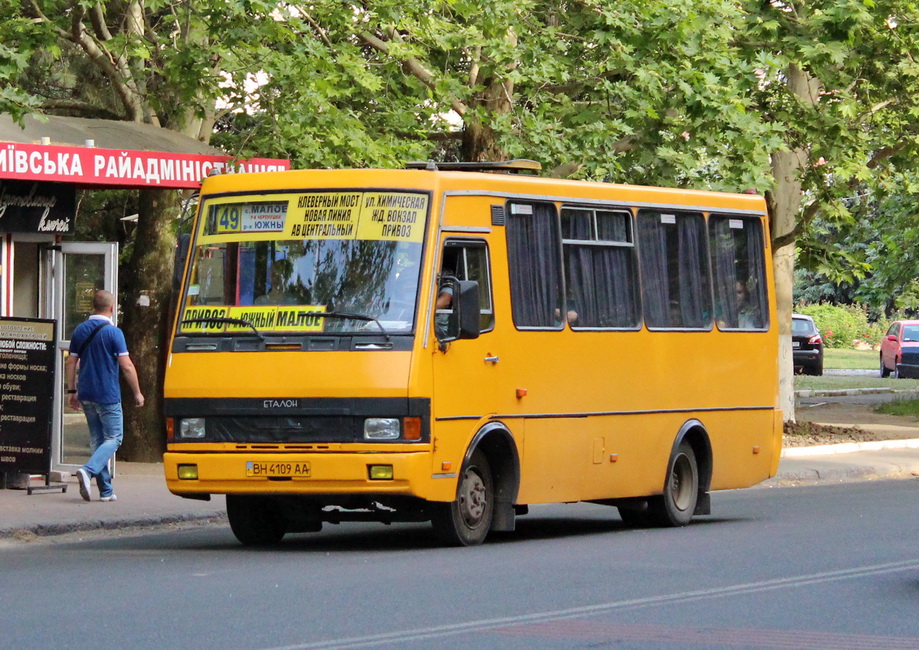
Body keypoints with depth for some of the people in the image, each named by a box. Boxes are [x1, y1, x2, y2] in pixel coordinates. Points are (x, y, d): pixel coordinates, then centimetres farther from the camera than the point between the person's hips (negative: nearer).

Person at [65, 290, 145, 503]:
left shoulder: (80, 330, 7)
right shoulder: (113, 332, -11)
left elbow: (71, 363, 10)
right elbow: (127, 366, -13)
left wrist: (72, 391, 17)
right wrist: (137, 393, -3)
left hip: (86, 395, 6)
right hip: (108, 395, -6)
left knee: (97, 439, 12)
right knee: (113, 439, 1)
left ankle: (105, 490, 12)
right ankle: (88, 470, -22)